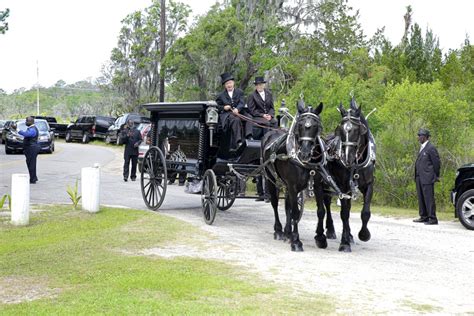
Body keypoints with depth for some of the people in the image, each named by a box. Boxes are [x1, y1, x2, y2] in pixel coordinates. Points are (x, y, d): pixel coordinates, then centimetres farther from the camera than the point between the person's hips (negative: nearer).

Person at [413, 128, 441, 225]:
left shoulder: (431, 148, -12)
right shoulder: (422, 148, 17)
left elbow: (436, 162, -10)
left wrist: (436, 176, -3)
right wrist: (417, 176, 15)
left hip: (427, 178, -9)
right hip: (420, 178, 9)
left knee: (429, 198, -7)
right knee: (421, 198, 13)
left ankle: (432, 219, -3)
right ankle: (424, 217, 21)